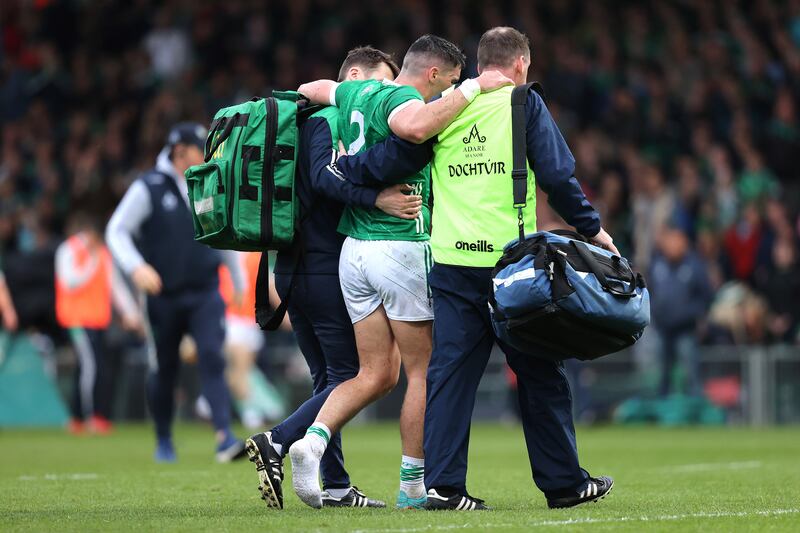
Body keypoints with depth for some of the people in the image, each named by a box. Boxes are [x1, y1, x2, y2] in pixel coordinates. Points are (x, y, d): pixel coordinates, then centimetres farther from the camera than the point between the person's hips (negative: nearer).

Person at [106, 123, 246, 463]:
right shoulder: (149, 188, -6)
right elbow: (116, 232, -7)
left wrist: (238, 282, 26)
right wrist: (136, 267, -24)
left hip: (205, 294, 2)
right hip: (164, 297, -2)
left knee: (212, 358, -16)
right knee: (163, 371, 8)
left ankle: (224, 438, -24)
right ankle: (164, 441, 27)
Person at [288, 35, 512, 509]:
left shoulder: (356, 93, 12)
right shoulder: (400, 96, -14)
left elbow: (311, 89, 33)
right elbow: (414, 127, -39)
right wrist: (471, 90, -31)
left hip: (355, 251, 8)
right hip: (402, 248, -8)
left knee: (378, 374, 11)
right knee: (424, 372, 4)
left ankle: (313, 440, -10)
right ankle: (413, 485, 8)